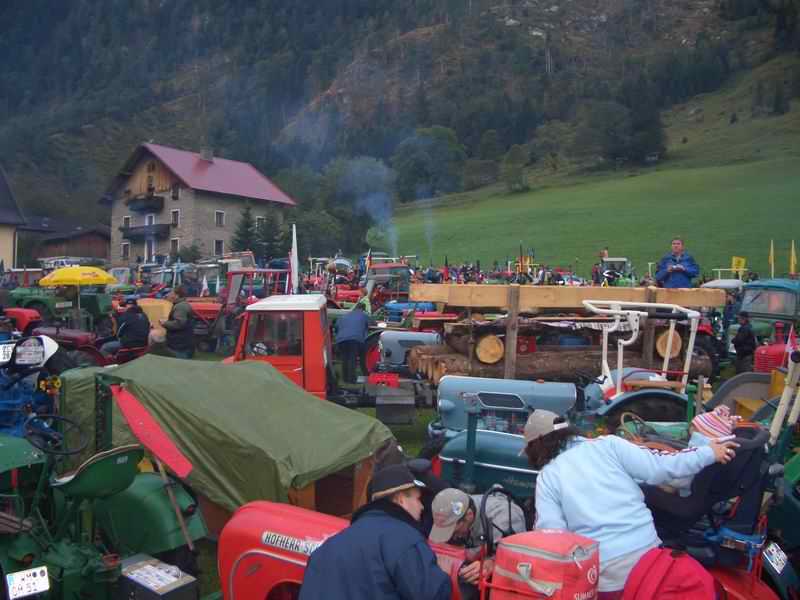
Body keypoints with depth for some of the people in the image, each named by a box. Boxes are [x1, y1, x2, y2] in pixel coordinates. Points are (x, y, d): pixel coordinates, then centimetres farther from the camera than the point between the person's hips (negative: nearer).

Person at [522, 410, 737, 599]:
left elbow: (550, 532, -6)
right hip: (649, 555, 2)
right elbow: (657, 467, -2)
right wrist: (708, 453, 7)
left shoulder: (547, 476, 1)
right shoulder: (607, 444, 4)